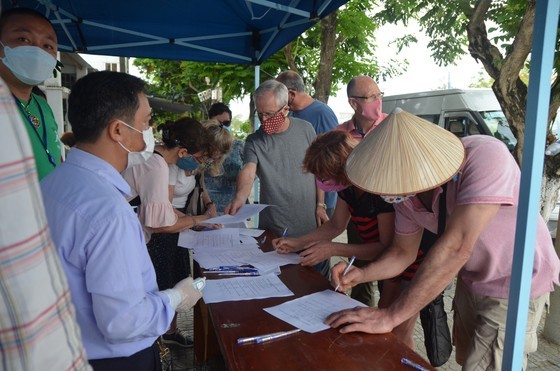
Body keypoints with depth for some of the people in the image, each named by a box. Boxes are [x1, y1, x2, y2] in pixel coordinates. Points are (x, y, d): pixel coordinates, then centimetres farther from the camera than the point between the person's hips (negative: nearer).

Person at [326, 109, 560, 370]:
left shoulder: (485, 156, -35)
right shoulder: (407, 189, -14)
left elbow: (456, 247, -41)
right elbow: (403, 252, -1)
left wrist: (390, 317, -39)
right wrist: (361, 274, -19)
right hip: (471, 280, 6)